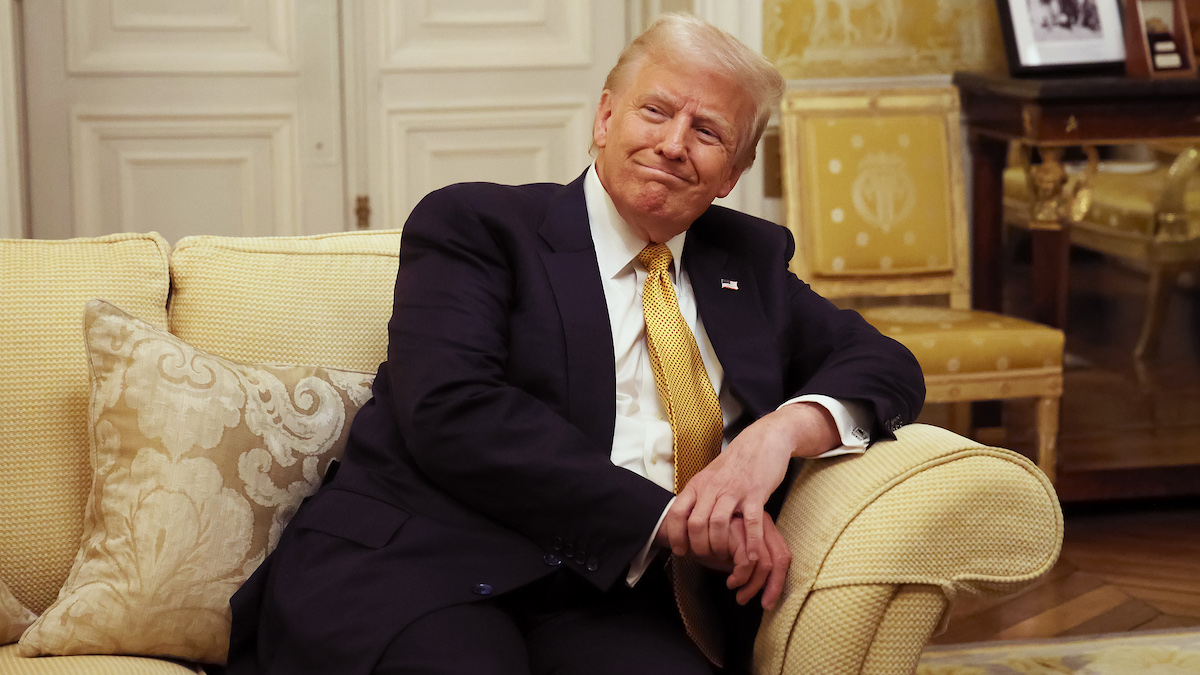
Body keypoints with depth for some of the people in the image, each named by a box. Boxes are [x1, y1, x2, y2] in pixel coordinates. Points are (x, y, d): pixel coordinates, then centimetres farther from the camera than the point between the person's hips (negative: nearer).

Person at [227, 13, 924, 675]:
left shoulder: (749, 262, 24)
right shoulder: (475, 224, 7)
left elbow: (883, 364, 21)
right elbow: (452, 412, -8)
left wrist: (785, 428, -4)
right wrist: (665, 517, -14)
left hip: (607, 600, 4)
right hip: (412, 570, -3)